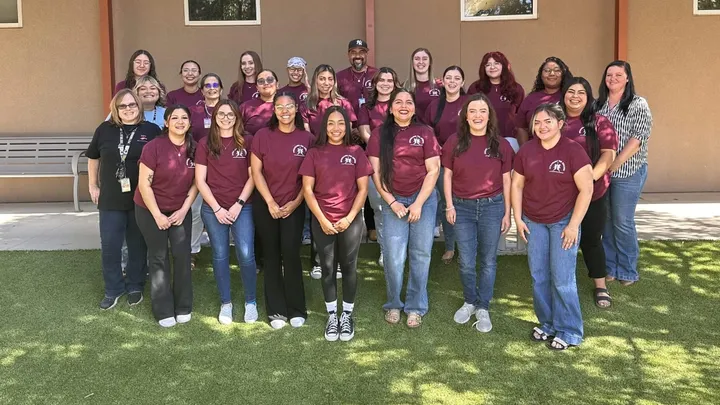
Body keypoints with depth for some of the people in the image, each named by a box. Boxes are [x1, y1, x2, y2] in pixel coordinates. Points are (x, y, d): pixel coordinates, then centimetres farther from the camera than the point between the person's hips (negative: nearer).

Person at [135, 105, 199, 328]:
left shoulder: (194, 148, -5)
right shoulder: (153, 147, -17)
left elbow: (196, 182, 1)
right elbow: (144, 184, -15)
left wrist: (184, 210, -7)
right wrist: (157, 215, -15)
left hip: (181, 210, 3)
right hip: (151, 210, -3)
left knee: (182, 255, -2)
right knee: (159, 257, 3)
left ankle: (183, 307, 12)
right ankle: (164, 311, 11)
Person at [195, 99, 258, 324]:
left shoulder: (247, 142, 2)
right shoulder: (205, 144, 3)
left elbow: (253, 177, 1)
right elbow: (200, 181, 0)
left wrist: (239, 204, -8)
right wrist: (217, 208, -7)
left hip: (242, 207, -1)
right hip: (213, 209, 1)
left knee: (246, 254, -8)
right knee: (220, 255, 7)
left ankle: (251, 302, 11)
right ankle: (226, 303, 20)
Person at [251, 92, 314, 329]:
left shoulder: (306, 138, -1)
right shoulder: (263, 136, -1)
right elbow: (256, 171, -2)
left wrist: (295, 203, -6)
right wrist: (270, 202, -9)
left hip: (294, 206, -1)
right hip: (266, 205, 1)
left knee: (291, 255, -5)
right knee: (272, 257, 6)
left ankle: (296, 310, 9)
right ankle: (276, 311, 14)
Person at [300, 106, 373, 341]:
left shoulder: (356, 152, 2)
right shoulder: (314, 153, 2)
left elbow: (362, 189, 0)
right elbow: (307, 189, -1)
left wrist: (349, 218, -9)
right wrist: (322, 220, -9)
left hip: (350, 220, 0)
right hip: (322, 221, 0)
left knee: (349, 267, 7)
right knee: (327, 268, 7)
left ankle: (347, 315, 22)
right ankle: (332, 315, 21)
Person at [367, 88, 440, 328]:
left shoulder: (424, 132, 0)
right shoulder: (380, 133, 2)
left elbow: (433, 170, -2)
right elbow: (376, 171, 1)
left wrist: (418, 204, -8)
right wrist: (392, 202, -6)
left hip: (423, 198, 0)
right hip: (393, 200, 0)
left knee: (421, 254, 3)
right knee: (394, 256, -3)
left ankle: (416, 307, 16)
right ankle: (393, 304, 16)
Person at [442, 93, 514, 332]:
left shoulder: (500, 144, 0)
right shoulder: (455, 141, 0)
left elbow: (506, 180, 4)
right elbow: (447, 175, 5)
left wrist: (507, 213, 2)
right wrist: (449, 205, -2)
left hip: (492, 206, 0)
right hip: (462, 207, 0)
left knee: (488, 260, 7)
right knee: (466, 262, 6)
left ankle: (483, 308, 21)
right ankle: (470, 302, 28)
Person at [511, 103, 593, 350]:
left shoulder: (573, 151, -12)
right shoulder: (526, 151, 1)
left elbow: (586, 189, -12)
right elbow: (517, 185, 9)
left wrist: (573, 225, -13)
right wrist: (518, 219, 4)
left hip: (563, 222, -4)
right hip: (533, 222, 4)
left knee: (562, 280, -2)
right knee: (539, 277, 10)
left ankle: (569, 332, 13)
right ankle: (547, 324, 26)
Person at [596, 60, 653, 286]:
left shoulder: (638, 105, -4)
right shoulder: (597, 104, 9)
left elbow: (638, 138, -12)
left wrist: (615, 164, -19)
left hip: (628, 172, -4)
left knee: (622, 222, 1)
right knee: (605, 220, 10)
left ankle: (627, 272, 16)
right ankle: (609, 267, 23)